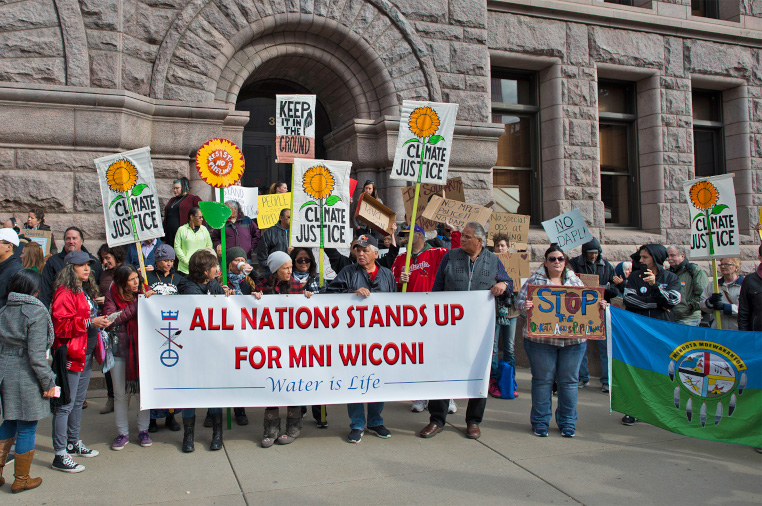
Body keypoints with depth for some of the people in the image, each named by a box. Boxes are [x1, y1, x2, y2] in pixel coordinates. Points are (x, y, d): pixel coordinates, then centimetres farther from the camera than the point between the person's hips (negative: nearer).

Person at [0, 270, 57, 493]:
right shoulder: (36, 313, -15)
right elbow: (36, 354, -18)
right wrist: (48, 383, -11)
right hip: (25, 376, -7)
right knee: (27, 427, 6)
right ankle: (21, 480, 16)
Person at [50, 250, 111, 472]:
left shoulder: (87, 291, 16)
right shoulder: (65, 292, -13)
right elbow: (60, 325, -21)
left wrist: (100, 320, 13)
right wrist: (90, 322, -24)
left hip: (86, 353, 10)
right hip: (71, 354, -10)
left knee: (79, 401, 19)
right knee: (66, 404, -6)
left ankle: (73, 442, 33)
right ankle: (60, 455, 0)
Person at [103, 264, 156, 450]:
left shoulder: (143, 293, 2)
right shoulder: (112, 296, -1)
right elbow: (111, 318, -17)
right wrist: (138, 304, -18)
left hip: (142, 349, 1)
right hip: (120, 350, -1)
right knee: (120, 394, 7)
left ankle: (143, 430, 20)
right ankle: (122, 433, 21)